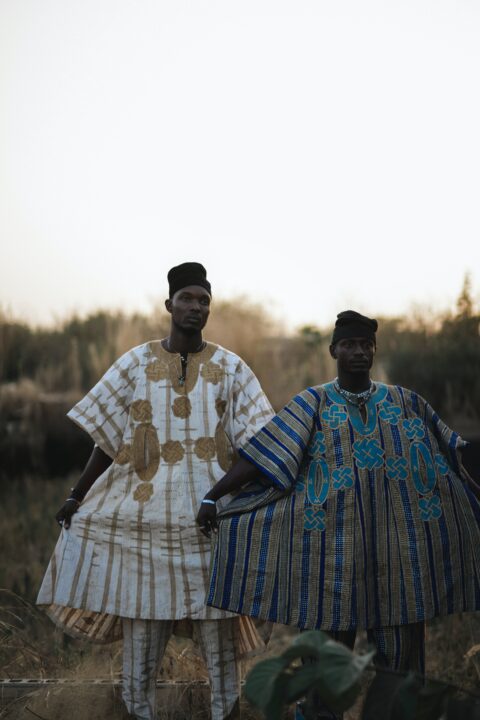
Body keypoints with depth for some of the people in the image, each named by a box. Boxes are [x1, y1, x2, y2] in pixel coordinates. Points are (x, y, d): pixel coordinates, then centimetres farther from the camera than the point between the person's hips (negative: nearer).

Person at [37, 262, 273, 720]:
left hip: (210, 514, 0)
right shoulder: (136, 364, 7)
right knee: (143, 618, 1)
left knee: (217, 619, 0)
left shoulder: (230, 368, 6)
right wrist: (77, 496, 4)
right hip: (145, 514, 0)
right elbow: (108, 438, 8)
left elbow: (252, 442, 3)